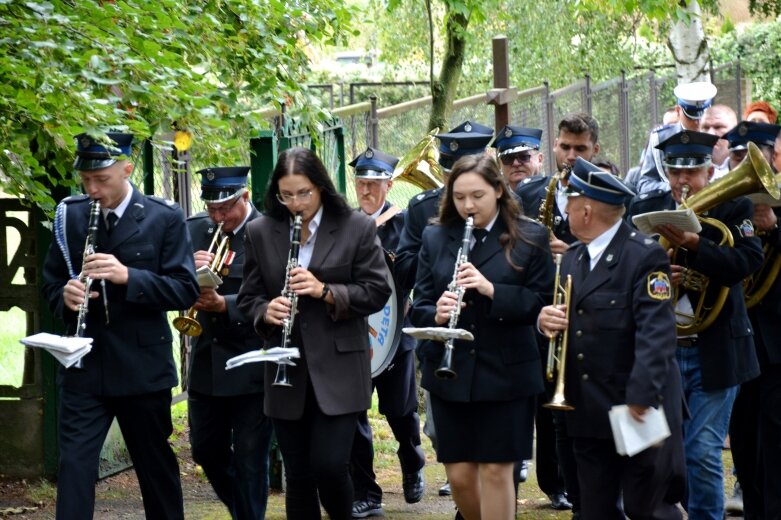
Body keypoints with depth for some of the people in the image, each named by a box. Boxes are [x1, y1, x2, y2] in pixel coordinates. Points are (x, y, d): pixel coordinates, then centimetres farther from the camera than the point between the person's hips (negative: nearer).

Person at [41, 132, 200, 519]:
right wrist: (64, 296, -12)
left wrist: (128, 276, -24)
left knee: (156, 465, 12)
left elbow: (185, 290, -10)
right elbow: (51, 281, 12)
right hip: (83, 367, 2)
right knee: (74, 464, -6)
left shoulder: (164, 218, -5)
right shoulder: (70, 216, 4)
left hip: (143, 367, -2)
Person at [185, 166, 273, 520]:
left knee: (250, 460, 2)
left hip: (251, 365, -6)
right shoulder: (194, 231, 5)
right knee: (206, 451, 16)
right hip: (205, 362, 6)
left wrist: (225, 304, -31)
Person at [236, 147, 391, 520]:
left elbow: (377, 292, -4)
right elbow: (248, 297, 9)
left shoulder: (357, 228, -2)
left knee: (329, 466, -11)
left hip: (338, 370, -3)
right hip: (286, 374, 3)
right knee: (298, 476, 7)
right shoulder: (260, 232, 5)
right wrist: (265, 312, -14)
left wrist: (325, 291, -18)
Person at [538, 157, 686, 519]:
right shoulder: (572, 259, 13)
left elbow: (656, 333, -21)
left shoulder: (644, 256, -13)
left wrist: (641, 396, -29)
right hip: (589, 409, 8)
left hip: (638, 412, -8)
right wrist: (547, 319, -5)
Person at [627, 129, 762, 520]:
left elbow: (748, 261, -19)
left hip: (714, 352, -3)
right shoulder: (645, 209, 5)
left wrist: (694, 244, -31)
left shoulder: (733, 209, -3)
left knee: (703, 454, -5)